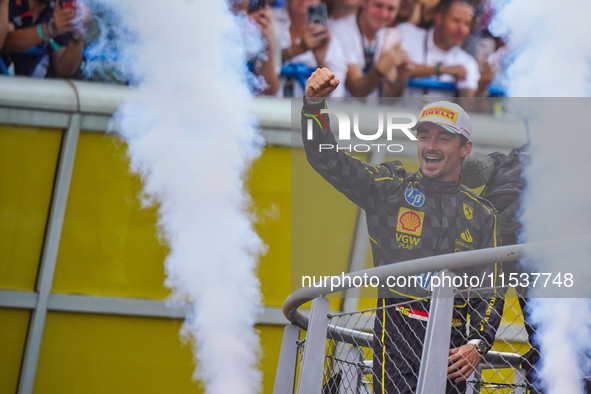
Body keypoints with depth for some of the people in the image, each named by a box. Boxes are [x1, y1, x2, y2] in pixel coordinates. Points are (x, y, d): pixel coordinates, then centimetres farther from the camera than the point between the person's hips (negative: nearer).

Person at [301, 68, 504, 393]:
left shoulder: (482, 214, 15)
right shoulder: (390, 187, 9)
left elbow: (490, 290, 15)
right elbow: (327, 159, 0)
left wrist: (478, 344, 0)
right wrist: (314, 104, -16)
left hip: (452, 342, 3)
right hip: (398, 331, -3)